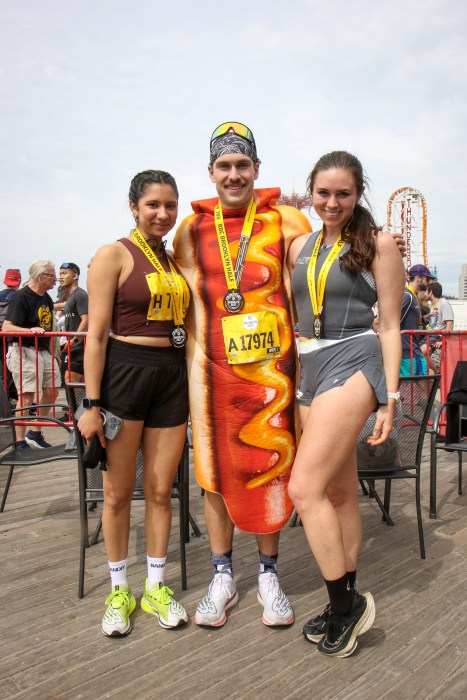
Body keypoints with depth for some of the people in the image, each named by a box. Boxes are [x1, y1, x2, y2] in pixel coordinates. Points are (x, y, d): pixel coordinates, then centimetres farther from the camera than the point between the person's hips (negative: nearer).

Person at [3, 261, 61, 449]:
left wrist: (52, 353, 22)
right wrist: (30, 330, -33)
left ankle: (34, 433, 23)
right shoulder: (22, 297, -13)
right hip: (25, 351, -9)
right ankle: (20, 442, -2)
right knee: (27, 395, -10)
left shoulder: (46, 298, 13)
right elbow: (7, 327, -19)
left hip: (44, 351, 9)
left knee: (52, 391, 10)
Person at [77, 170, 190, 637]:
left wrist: (194, 388, 12)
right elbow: (97, 335, -8)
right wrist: (92, 403, -12)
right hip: (124, 371, -5)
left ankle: (155, 588, 28)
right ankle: (119, 590, 27)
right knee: (118, 492, 7)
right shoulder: (114, 255, -4)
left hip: (172, 377, 5)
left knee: (160, 490, 11)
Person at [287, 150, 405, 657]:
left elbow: (390, 326, -4)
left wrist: (389, 398, -8)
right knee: (339, 491, 13)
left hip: (353, 364, -6)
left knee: (304, 488, -14)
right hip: (309, 368, 6)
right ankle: (347, 605, 26)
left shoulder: (377, 244, -2)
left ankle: (346, 602, 5)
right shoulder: (299, 247, 12)